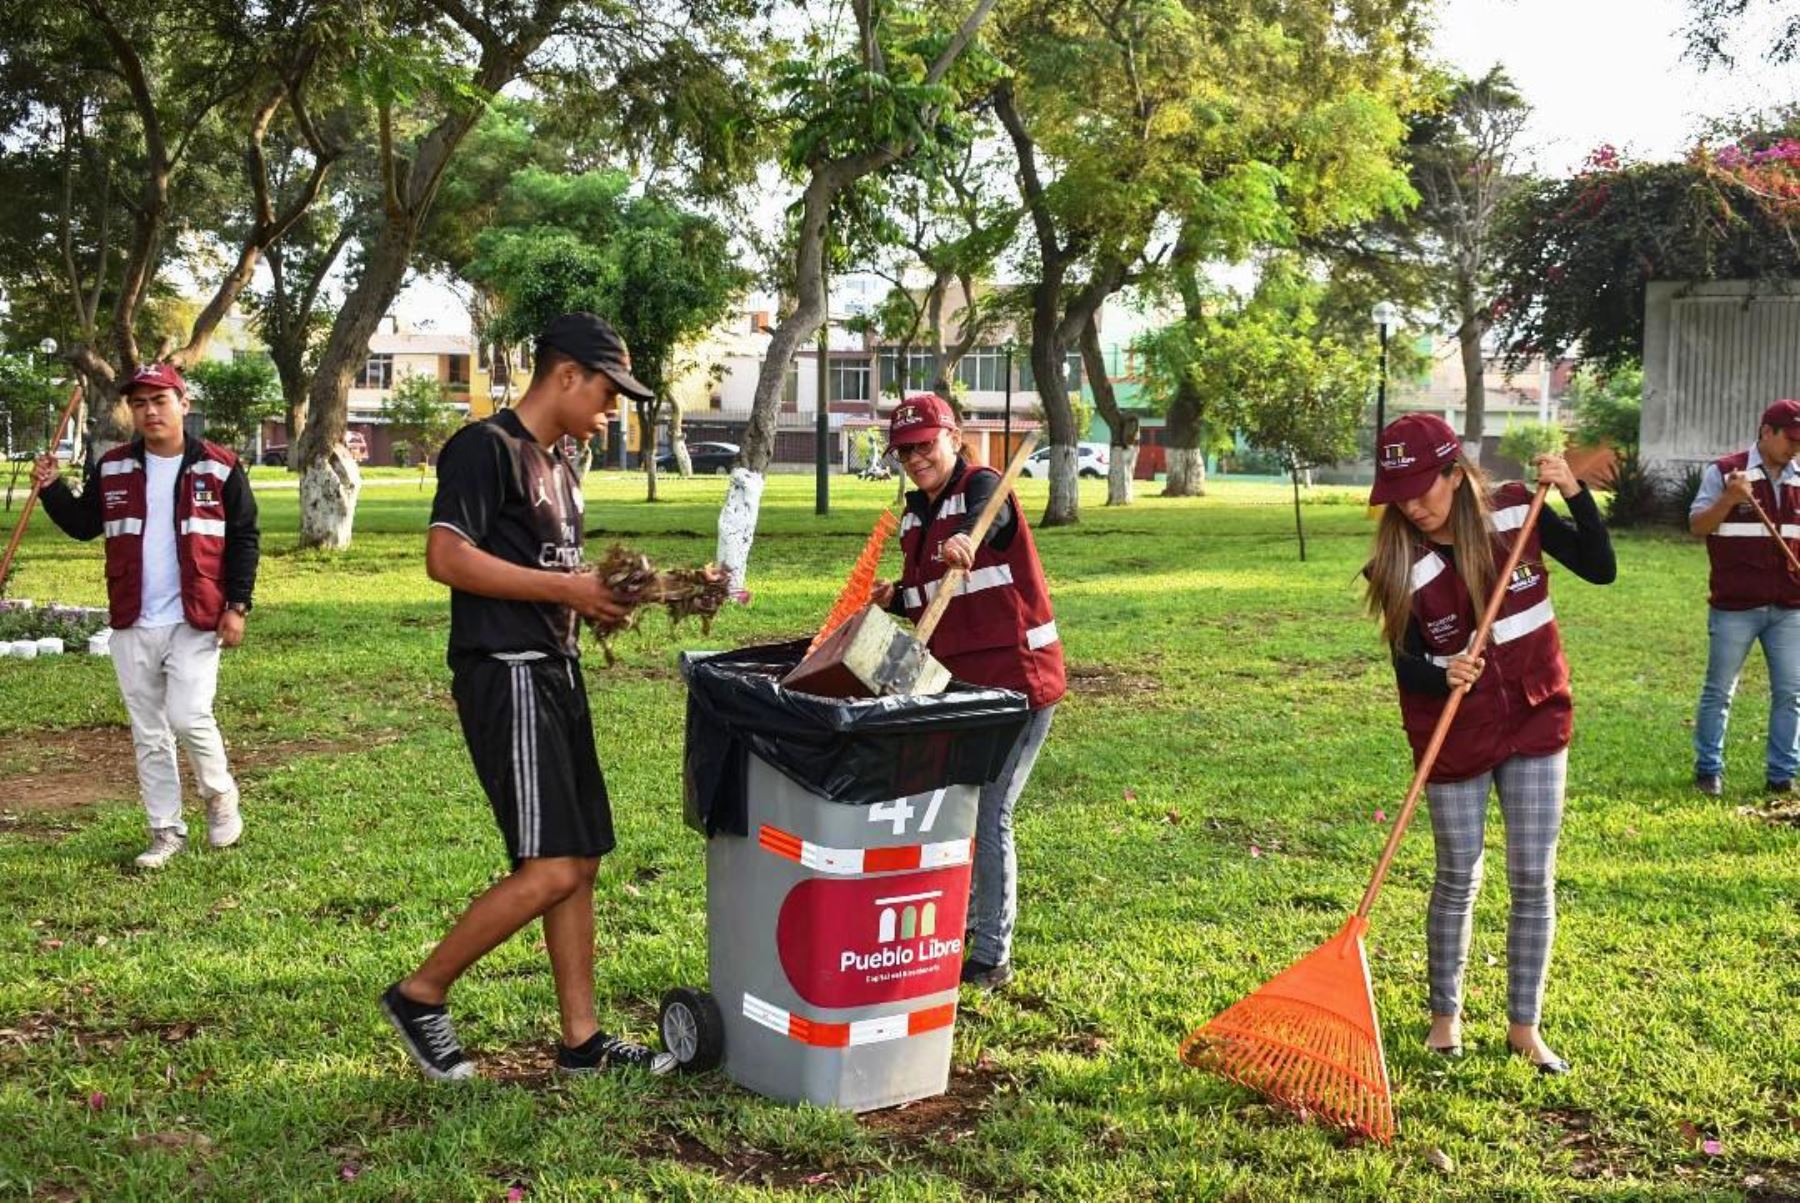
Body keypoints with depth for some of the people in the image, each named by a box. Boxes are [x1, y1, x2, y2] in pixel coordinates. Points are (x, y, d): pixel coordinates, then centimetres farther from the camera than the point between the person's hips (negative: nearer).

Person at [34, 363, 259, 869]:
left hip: (196, 622, -4)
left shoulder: (219, 467, -3)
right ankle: (166, 831, 20)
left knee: (188, 717, -15)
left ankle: (220, 795, 13)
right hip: (131, 626, 4)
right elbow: (83, 524, 14)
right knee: (148, 735, 9)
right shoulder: (111, 468, 6)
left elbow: (244, 539, 0)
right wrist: (52, 489, -4)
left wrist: (237, 605, -7)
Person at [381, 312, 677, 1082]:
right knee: (550, 869, -13)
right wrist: (566, 589, -16)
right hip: (504, 676, -10)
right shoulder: (485, 448, -9)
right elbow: (447, 558, -18)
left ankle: (581, 1040, 16)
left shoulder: (558, 466, 18)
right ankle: (420, 996, 3)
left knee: (581, 864, 9)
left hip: (556, 673, 10)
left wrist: (605, 589, 6)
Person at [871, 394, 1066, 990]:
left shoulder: (982, 486, -12)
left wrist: (966, 538, -61)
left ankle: (992, 958, 4)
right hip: (957, 680, 8)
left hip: (1017, 678, -8)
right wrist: (896, 598, -3)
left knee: (987, 813, -7)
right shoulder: (914, 514, 11)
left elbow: (988, 514, -38)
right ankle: (961, 916, 39)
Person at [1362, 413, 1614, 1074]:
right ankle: (1446, 1013, 29)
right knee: (1458, 880, 10)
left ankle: (1524, 1025, 18)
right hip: (1455, 738, -1)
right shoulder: (1398, 564, -14)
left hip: (1535, 721, 1)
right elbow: (1407, 665, -13)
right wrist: (1442, 675, -34)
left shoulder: (1515, 512, -9)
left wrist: (1577, 492, -16)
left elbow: (1601, 569, -4)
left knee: (1534, 881, 4)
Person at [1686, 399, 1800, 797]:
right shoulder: (1723, 472, -4)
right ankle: (1709, 770, 16)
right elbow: (1697, 525, -6)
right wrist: (1729, 499, -22)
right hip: (1735, 606, -4)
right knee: (1719, 691, 5)